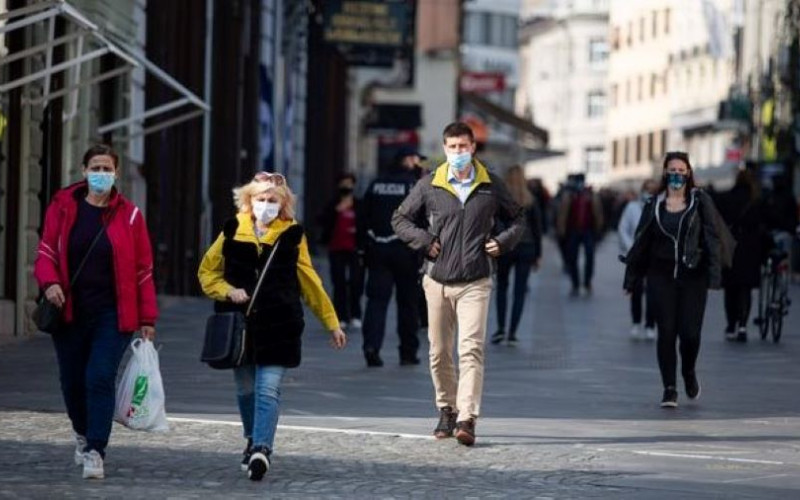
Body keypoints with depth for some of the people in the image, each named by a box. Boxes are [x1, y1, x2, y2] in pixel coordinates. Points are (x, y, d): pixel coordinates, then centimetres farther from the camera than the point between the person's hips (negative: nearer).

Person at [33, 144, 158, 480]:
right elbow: (46, 252, 5)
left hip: (112, 314, -2)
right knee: (72, 380, 10)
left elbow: (143, 270, 3)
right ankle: (83, 434, 38)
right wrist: (49, 282, -17)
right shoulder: (63, 207, 3)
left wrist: (147, 318, 1)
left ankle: (95, 452, -13)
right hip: (69, 311, 2)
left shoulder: (129, 215, 1)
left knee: (100, 378, -15)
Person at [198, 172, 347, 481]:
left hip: (278, 325, -2)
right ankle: (253, 441, 33)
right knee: (245, 388, 12)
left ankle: (261, 449, -21)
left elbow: (309, 282, 10)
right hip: (239, 324, 2)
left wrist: (331, 323, 12)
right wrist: (228, 291, -8)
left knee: (268, 389, -12)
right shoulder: (233, 231, 5)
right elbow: (207, 272, 12)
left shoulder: (291, 235, 3)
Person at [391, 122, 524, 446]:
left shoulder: (491, 186, 5)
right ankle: (446, 410, 26)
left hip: (475, 282, -2)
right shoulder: (429, 186, 4)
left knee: (471, 349, -14)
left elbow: (517, 219, 19)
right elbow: (400, 219, 13)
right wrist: (424, 242, -2)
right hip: (437, 281, 2)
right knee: (439, 352, 8)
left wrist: (502, 243, 2)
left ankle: (467, 419, -20)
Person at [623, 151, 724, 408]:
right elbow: (641, 242, 11)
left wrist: (714, 275, -11)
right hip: (662, 276, 1)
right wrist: (631, 279, 10)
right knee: (666, 332, -3)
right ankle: (669, 389, 5)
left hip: (693, 276, -1)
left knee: (690, 332, -6)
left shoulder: (700, 201, 2)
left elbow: (712, 238, -2)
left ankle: (689, 372, 25)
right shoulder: (655, 205, 7)